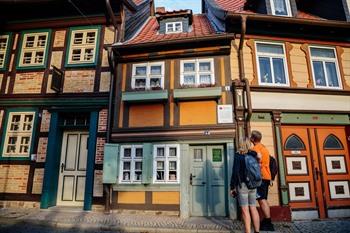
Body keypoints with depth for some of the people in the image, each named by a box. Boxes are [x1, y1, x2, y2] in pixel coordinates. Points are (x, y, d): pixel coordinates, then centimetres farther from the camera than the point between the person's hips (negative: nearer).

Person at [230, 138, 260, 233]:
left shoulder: (238, 156, -8)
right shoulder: (253, 155, 7)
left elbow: (235, 172, -12)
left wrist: (232, 187, -7)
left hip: (242, 184, -5)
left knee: (245, 210, -1)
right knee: (253, 208, 13)